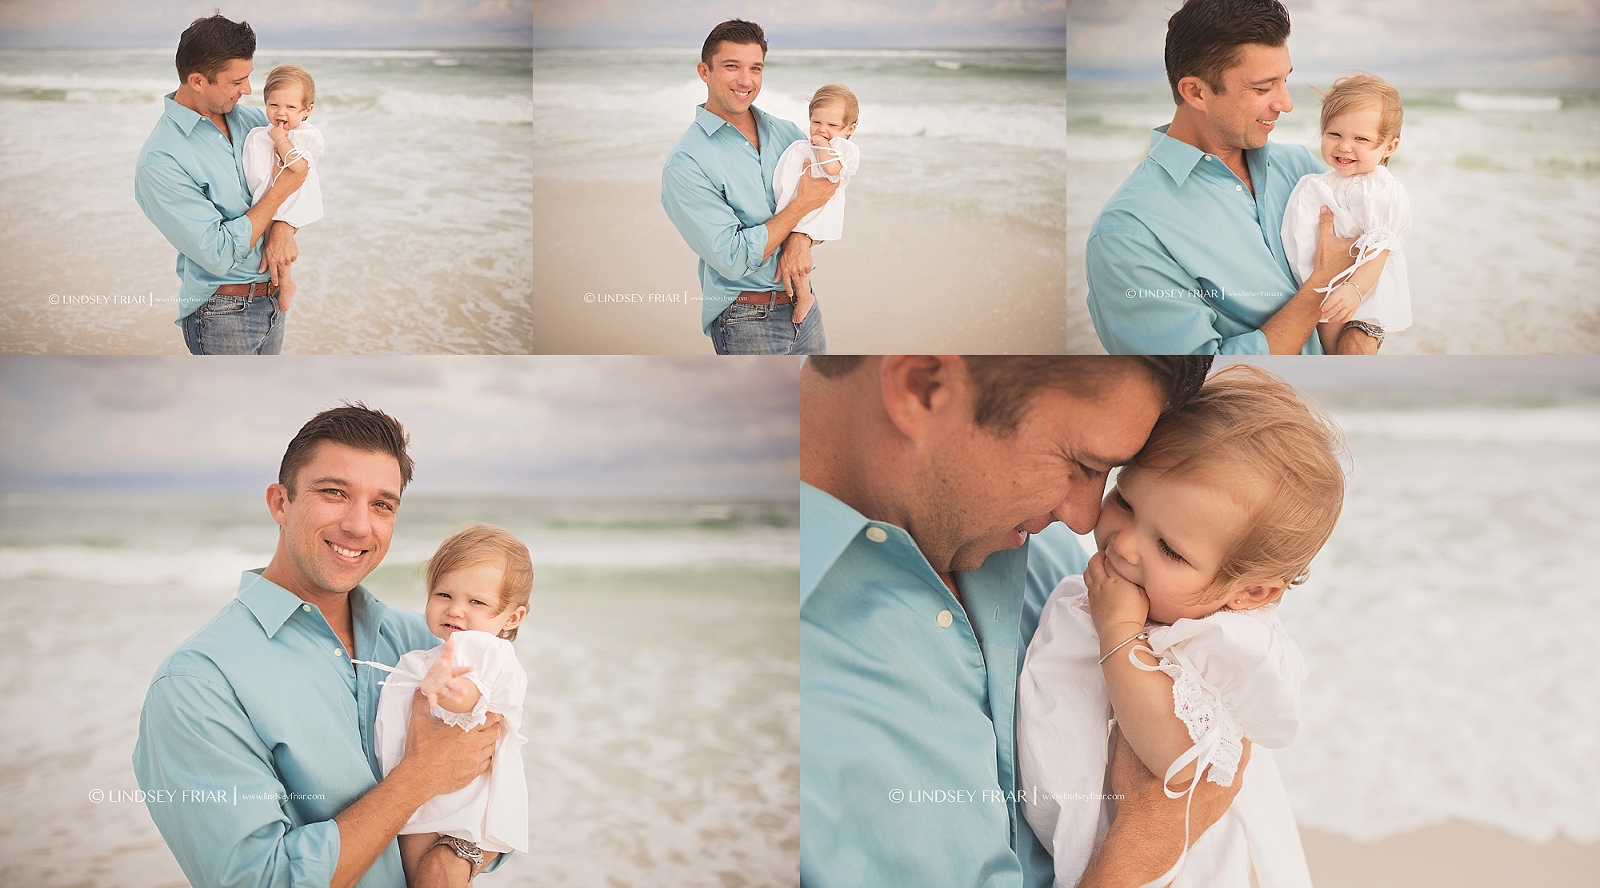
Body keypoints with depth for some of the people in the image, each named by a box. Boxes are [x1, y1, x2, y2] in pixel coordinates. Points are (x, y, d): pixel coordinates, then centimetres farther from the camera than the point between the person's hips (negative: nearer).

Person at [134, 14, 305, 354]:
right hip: (222, 312, -7)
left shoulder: (248, 118, 2)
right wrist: (280, 189, -19)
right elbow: (220, 254, -23)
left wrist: (284, 227, -13)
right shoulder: (158, 162, -20)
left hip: (271, 297, 7)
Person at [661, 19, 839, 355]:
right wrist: (802, 204, -16)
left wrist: (802, 238, -17)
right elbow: (733, 260, -20)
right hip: (746, 323, -6)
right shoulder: (685, 164, -15)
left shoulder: (785, 132, 5)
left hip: (802, 303, 6)